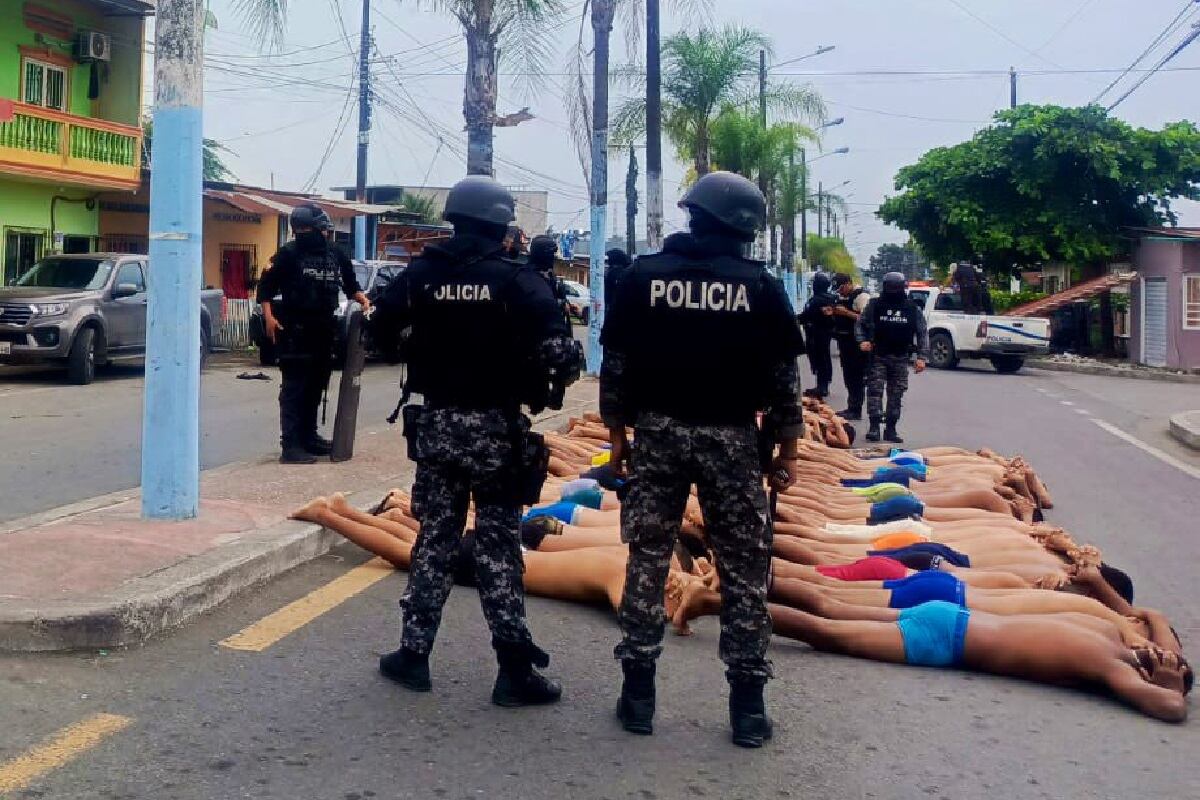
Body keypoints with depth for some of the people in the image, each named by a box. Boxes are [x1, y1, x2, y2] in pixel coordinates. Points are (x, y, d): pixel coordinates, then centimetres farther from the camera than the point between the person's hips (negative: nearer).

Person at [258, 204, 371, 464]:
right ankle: (290, 445, -8)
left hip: (324, 330, 6)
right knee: (294, 387, -7)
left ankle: (308, 437, 25)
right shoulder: (289, 253, -4)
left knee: (316, 386, 13)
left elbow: (350, 284, 23)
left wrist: (361, 298, 3)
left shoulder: (336, 256, 10)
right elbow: (266, 286, -3)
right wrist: (269, 316, -15)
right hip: (295, 331, -6)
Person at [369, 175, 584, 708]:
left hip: (434, 424, 3)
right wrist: (554, 379, 1)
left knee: (434, 539, 13)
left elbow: (379, 327, 10)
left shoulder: (422, 273, 1)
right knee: (498, 545, 1)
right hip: (494, 428, -3)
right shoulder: (516, 280, -10)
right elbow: (559, 352, -19)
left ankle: (414, 655, 17)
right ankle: (515, 670, 3)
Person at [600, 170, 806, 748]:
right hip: (731, 438, -1)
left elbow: (615, 366, 2)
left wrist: (618, 435, 11)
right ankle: (748, 704, 9)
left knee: (648, 558, 9)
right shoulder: (760, 287, -3)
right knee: (744, 568, 6)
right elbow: (784, 381, -1)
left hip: (658, 433, 2)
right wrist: (785, 453, 8)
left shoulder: (643, 277, 0)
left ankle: (638, 692, 13)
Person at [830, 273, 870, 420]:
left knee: (857, 377, -6)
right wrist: (833, 312, 5)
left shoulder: (861, 295, -12)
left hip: (857, 342, -9)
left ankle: (856, 410, -5)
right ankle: (851, 407, 20)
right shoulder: (841, 296, 16)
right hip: (845, 341, 9)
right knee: (848, 376, 13)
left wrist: (846, 312, -23)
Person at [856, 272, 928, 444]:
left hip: (900, 358, 1)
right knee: (875, 390, -8)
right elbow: (860, 324, 10)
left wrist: (921, 357, -3)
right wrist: (862, 340, -10)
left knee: (896, 394, 4)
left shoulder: (913, 309, 4)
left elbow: (922, 333, 6)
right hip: (878, 356, -1)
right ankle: (874, 427, -6)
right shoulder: (874, 305, 2)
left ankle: (891, 429, 10)